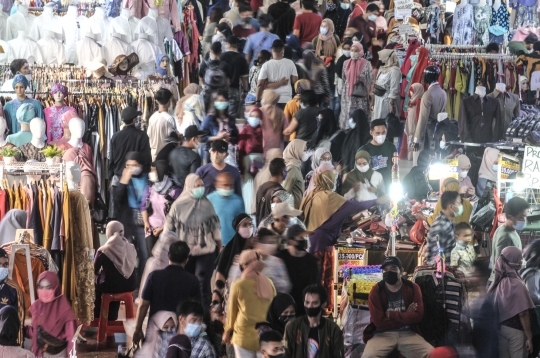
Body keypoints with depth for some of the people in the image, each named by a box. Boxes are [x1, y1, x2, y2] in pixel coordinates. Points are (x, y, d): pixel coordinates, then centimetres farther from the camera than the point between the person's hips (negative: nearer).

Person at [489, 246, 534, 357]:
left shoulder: (496, 284, 2)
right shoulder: (517, 285, -17)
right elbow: (523, 314, -18)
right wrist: (529, 337, -14)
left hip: (499, 329, 6)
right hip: (515, 330, -6)